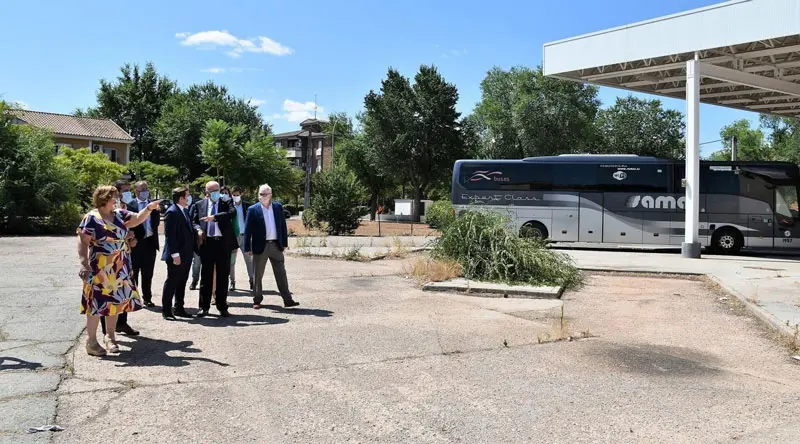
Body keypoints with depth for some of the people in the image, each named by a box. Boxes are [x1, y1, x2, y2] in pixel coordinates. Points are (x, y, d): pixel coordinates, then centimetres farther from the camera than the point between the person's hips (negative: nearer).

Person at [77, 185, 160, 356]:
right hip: (99, 267, -6)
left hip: (120, 268, 6)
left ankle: (110, 336, 24)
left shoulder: (119, 214, 8)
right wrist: (84, 263, -21)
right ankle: (91, 341, 7)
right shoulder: (91, 218, -9)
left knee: (115, 300, 11)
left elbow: (137, 219, 1)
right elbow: (82, 242, -12)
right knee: (97, 301, -2)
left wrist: (148, 208, -17)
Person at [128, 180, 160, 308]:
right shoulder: (130, 205, -3)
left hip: (150, 241, 3)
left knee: (148, 273, 10)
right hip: (136, 242, -3)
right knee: (134, 272, 7)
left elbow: (157, 221, 8)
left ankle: (147, 298, 18)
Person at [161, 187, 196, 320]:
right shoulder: (172, 212, -14)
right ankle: (166, 310, 8)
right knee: (172, 282, 0)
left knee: (182, 283, 15)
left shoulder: (185, 210, 13)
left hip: (186, 254, 9)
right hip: (177, 256, -9)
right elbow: (170, 235, -18)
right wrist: (175, 254, -21)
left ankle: (178, 308, 25)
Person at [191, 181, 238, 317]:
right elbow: (194, 221, 13)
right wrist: (198, 229, -7)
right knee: (206, 276, 5)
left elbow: (232, 213, -16)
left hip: (223, 243, -1)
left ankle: (222, 307, 14)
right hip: (207, 243, 1)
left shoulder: (226, 204, 4)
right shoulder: (200, 205, 10)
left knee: (223, 276, 5)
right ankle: (204, 307, 14)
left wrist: (214, 217, -23)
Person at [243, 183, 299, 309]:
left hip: (276, 245, 2)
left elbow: (283, 226, 9)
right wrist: (247, 248, -8)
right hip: (260, 246, -2)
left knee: (281, 273, 5)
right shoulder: (253, 210, -3)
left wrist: (285, 243, 5)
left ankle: (287, 299, 8)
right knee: (258, 275, 6)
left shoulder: (278, 207, 6)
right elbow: (247, 230, -4)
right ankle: (257, 300, 17)